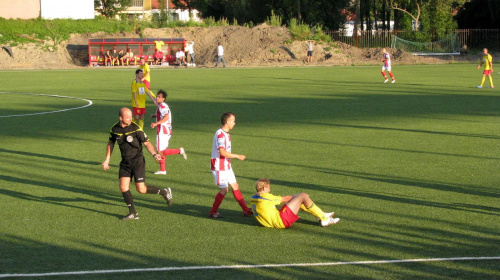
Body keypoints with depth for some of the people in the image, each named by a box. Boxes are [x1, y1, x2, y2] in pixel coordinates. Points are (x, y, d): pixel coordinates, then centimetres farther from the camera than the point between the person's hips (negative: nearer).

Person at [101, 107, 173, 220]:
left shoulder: (135, 129, -14)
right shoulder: (115, 129, -1)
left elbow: (146, 143, -10)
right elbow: (111, 143, 17)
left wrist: (154, 154, -26)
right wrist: (107, 160, 15)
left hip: (138, 161, -5)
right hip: (125, 162, 5)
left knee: (141, 189, -8)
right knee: (123, 187, -8)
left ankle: (165, 192, 17)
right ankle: (133, 213, 4)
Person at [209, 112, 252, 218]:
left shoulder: (225, 133, 11)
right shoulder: (220, 134, -20)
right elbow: (222, 152, -28)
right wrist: (237, 156, -22)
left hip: (226, 166, 10)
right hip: (219, 167, -10)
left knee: (235, 187, 10)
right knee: (224, 190, -7)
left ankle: (246, 210, 13)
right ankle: (212, 212, 7)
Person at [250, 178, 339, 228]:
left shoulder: (252, 199, 10)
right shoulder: (265, 197, -16)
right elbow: (284, 199, -5)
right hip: (282, 221, -10)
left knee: (294, 198, 22)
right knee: (303, 196, -9)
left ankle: (322, 214, 22)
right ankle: (324, 219, -1)